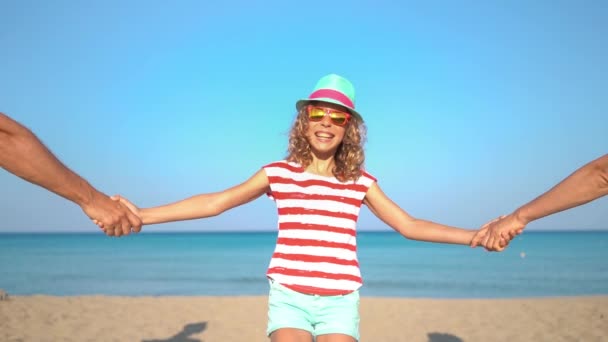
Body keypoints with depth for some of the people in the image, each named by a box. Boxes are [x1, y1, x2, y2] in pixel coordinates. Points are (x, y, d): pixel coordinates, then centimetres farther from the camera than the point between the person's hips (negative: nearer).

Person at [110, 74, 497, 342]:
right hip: (289, 298, -1)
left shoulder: (360, 182, 6)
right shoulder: (277, 173, 2)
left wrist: (475, 235, 7)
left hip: (340, 301, 1)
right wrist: (143, 215, -3)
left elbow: (409, 225, 11)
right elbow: (215, 202, 1)